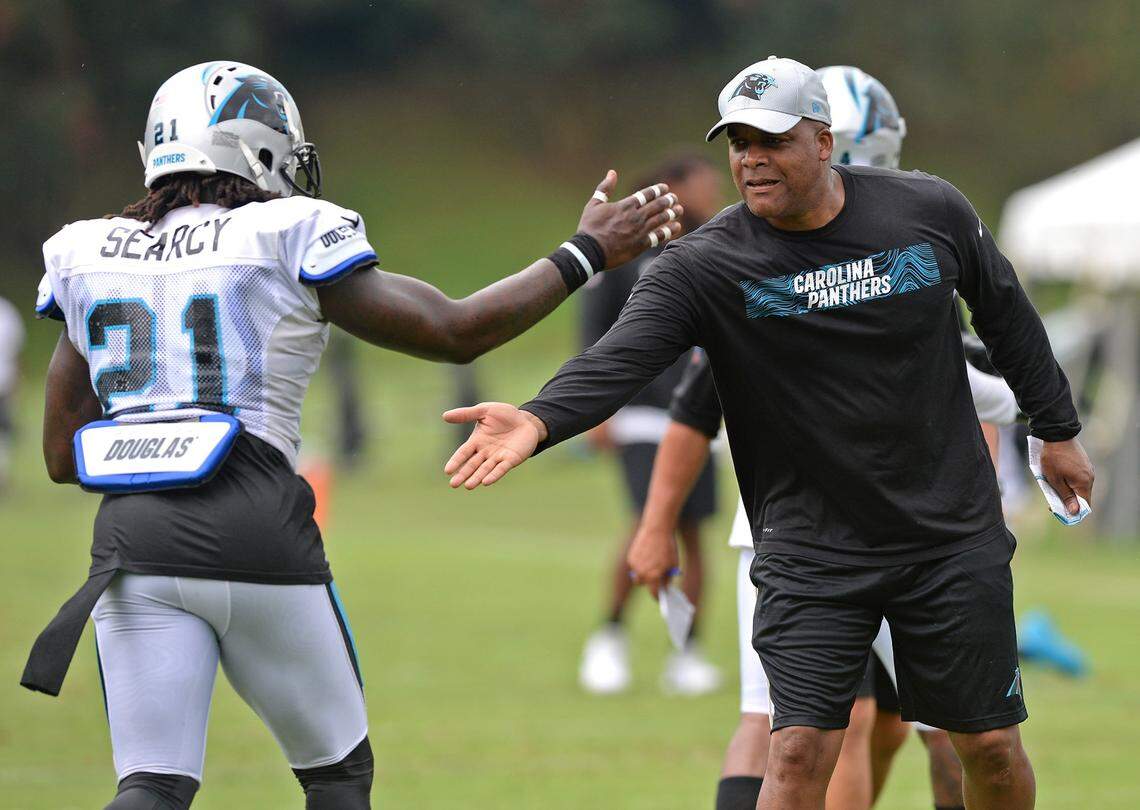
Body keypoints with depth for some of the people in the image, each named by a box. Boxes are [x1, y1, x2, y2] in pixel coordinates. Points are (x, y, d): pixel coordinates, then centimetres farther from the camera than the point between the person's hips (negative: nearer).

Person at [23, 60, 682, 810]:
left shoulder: (92, 257, 13)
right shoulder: (285, 244, 1)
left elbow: (64, 456, 15)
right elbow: (457, 331, 5)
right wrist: (587, 254, 15)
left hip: (135, 543, 3)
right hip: (255, 535, -3)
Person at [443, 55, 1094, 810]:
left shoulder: (931, 210, -5)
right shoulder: (704, 266, -12)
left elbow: (1006, 315, 12)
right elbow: (622, 354, -28)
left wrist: (1059, 429, 19)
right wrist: (540, 420, -47)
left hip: (954, 541, 2)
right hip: (810, 549, -2)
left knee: (990, 747, 6)